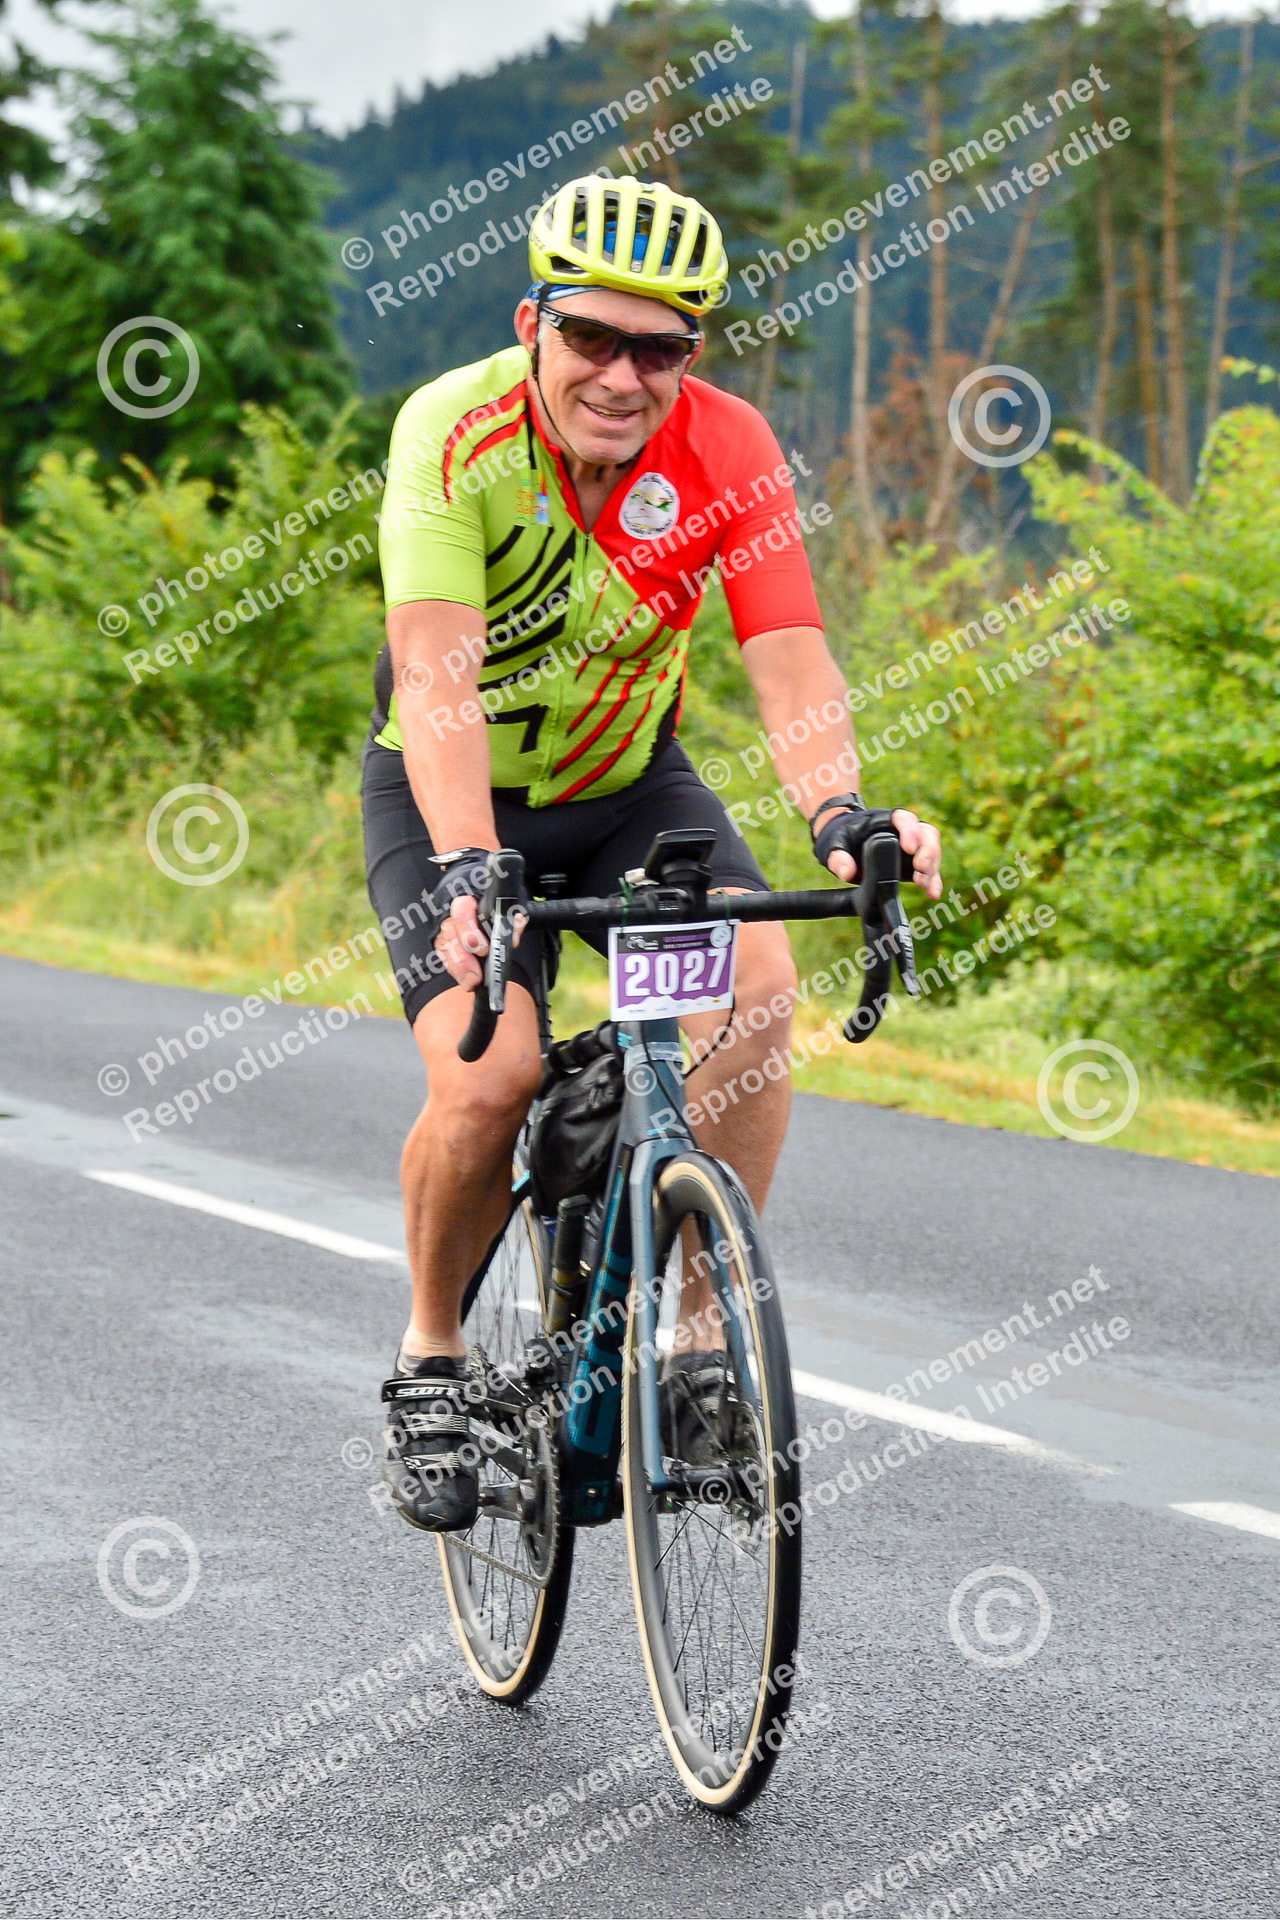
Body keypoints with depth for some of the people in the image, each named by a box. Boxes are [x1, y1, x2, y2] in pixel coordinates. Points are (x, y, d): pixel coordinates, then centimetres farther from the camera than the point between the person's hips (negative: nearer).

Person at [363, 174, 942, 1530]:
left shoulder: (727, 452, -19)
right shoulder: (456, 431, -27)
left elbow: (789, 658, -29)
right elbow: (437, 670, -37)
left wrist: (839, 811, -49)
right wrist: (468, 869, -52)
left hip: (629, 783, 3)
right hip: (451, 798, -2)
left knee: (757, 990, -24)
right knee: (487, 1075, -24)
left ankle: (707, 1339, -9)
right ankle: (431, 1357, 3)